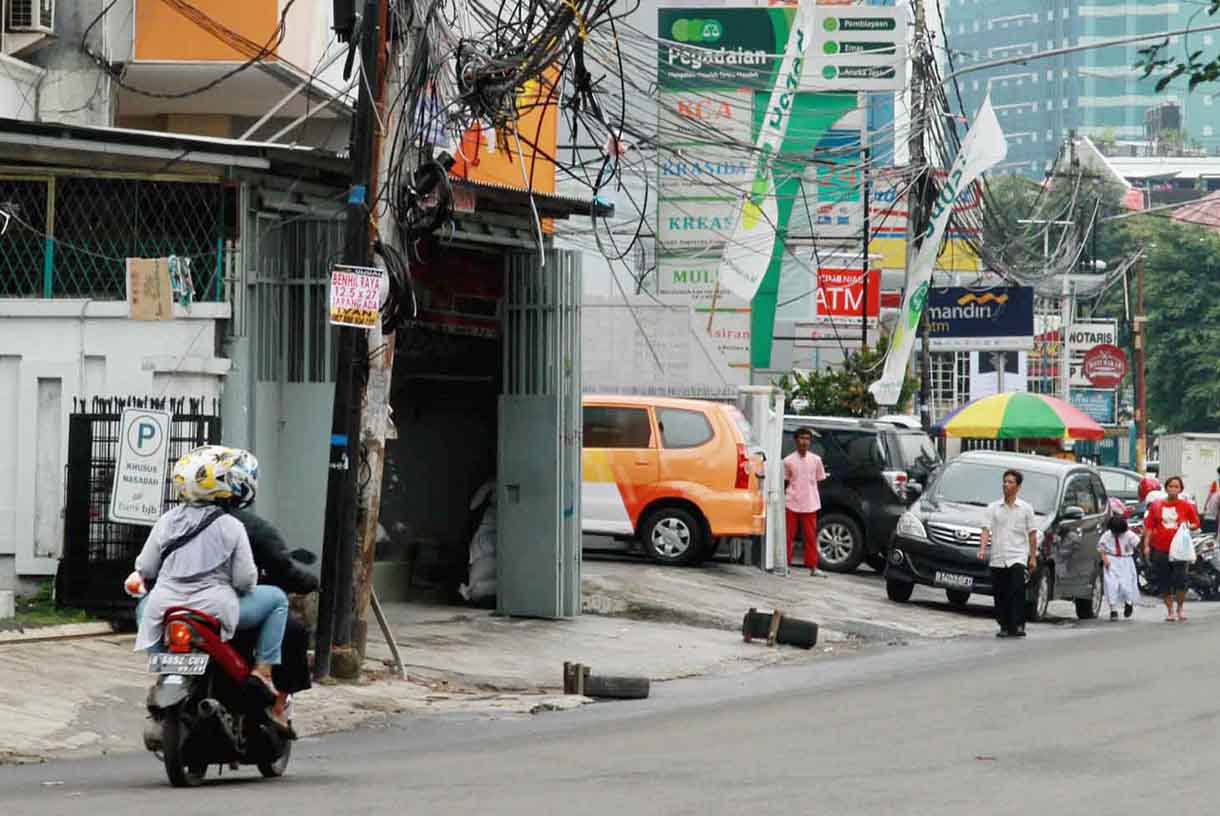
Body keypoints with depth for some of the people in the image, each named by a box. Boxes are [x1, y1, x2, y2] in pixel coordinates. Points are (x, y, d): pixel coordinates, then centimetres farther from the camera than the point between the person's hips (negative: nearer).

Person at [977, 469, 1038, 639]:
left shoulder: (1025, 508, 7)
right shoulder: (993, 507, 9)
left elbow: (1032, 534, 9)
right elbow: (986, 529, 0)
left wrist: (1033, 557, 4)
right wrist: (982, 549, -15)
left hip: (1017, 557, -2)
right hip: (997, 558, 2)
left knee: (1017, 591, -17)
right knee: (999, 594, 4)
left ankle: (1018, 625, -18)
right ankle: (1004, 626, 13)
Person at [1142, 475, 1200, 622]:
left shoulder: (1186, 506, 4)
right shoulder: (1156, 505, 6)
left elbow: (1196, 524, 12)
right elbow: (1149, 526, 7)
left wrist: (1188, 527, -9)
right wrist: (1146, 545, 1)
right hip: (1160, 549, 1)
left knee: (1180, 580, -11)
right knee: (1164, 583, 4)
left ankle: (1180, 608, 10)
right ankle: (1169, 611, 18)